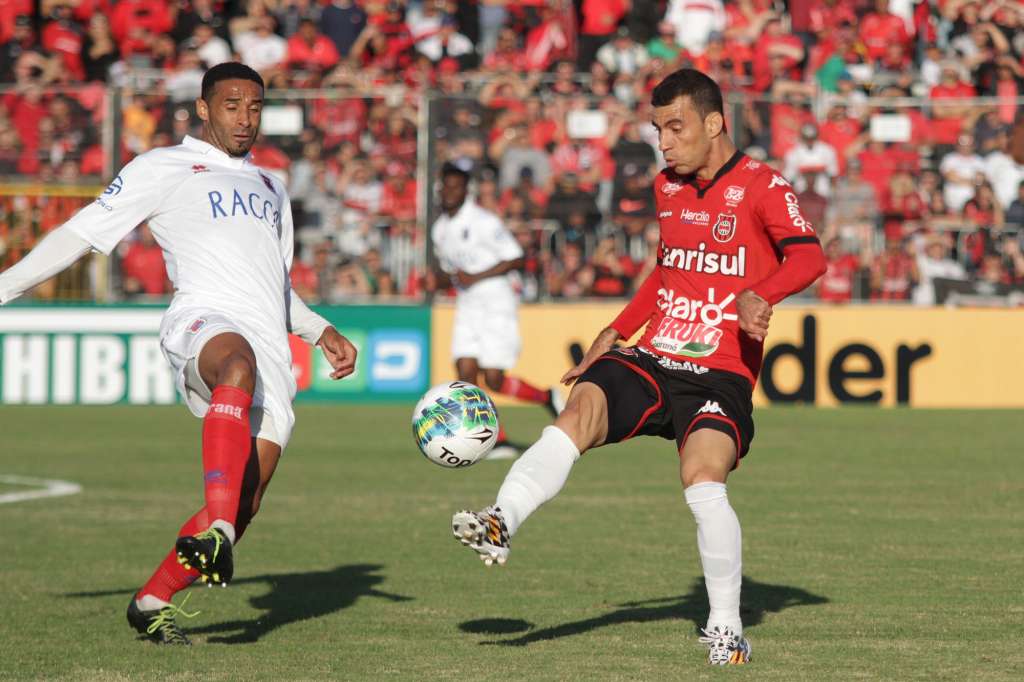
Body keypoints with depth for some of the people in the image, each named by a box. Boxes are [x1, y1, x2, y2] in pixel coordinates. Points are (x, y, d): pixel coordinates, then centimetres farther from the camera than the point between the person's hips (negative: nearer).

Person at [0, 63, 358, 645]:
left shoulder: (271, 188, 31)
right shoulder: (163, 169, 13)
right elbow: (81, 234, 10)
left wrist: (324, 333, 27)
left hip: (271, 352, 6)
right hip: (201, 322, -6)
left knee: (245, 504, -9)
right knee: (239, 362, -44)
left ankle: (153, 602, 7)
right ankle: (216, 533, -57)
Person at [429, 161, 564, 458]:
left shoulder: (483, 222, -12)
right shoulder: (439, 229, 11)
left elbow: (515, 258, -13)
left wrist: (476, 277, -18)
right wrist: (437, 280, -1)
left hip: (496, 303, -7)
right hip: (466, 308, 7)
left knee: (494, 379, -11)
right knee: (465, 373, -8)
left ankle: (547, 397, 16)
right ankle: (499, 442, -2)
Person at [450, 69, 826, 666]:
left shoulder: (762, 186, -4)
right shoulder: (668, 188, 17)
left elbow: (808, 256, -19)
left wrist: (759, 295, -38)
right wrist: (614, 333, 25)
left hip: (720, 375, -5)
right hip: (651, 360, 5)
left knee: (703, 480, -26)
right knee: (581, 412, -24)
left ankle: (727, 627, -9)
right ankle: (500, 525, -42)